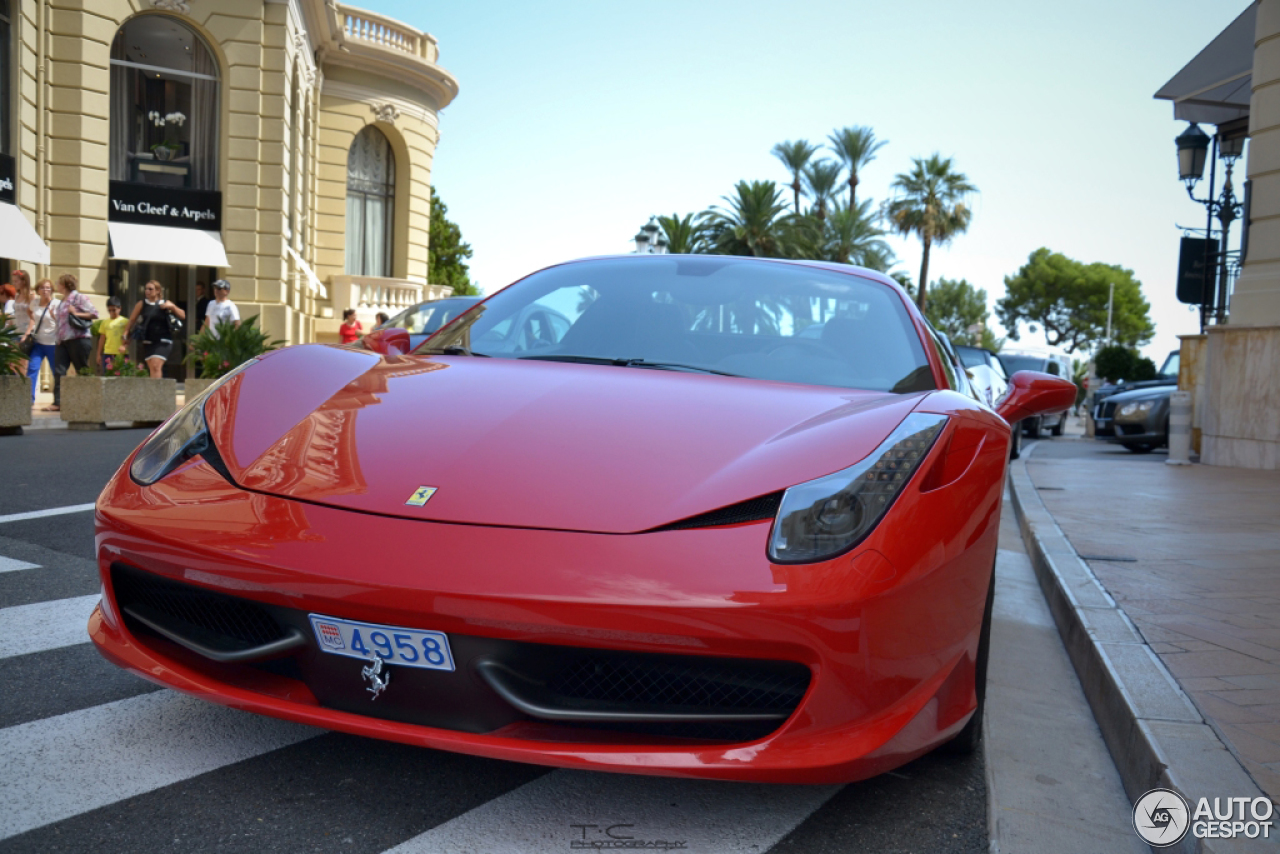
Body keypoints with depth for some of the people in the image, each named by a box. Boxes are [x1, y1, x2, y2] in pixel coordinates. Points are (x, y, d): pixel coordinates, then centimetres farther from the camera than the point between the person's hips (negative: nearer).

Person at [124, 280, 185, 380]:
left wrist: (172, 307, -12)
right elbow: (132, 320, 9)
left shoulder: (165, 304, 4)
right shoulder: (141, 304, 8)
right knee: (151, 368, 4)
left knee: (156, 366, -16)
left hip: (163, 342, -3)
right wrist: (126, 334, 1)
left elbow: (182, 316, 3)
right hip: (148, 342, 3)